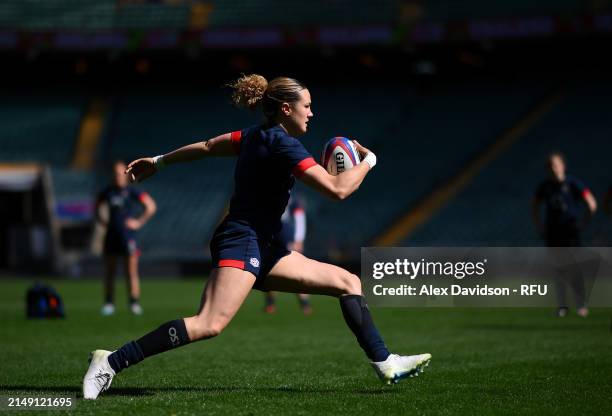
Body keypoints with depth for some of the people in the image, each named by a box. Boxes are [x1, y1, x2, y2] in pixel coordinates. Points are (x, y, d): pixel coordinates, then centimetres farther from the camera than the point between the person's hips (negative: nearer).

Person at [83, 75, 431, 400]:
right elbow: (337, 189, -19)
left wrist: (159, 162, 37)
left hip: (263, 250, 11)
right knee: (209, 325, -28)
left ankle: (385, 363, 8)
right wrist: (368, 161, -2)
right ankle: (112, 362, -25)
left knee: (349, 282, 7)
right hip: (242, 242, -11)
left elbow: (206, 146, 25)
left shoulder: (256, 136, 15)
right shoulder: (283, 144, -14)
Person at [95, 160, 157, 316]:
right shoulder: (108, 192, 9)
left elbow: (151, 206, -3)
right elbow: (97, 206, 27)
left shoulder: (131, 192, -4)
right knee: (109, 272, 5)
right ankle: (109, 303, 11)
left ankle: (135, 303, -3)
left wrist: (140, 222, -6)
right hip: (111, 236, 4)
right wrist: (102, 220, 13)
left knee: (131, 272, -5)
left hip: (128, 234, -4)